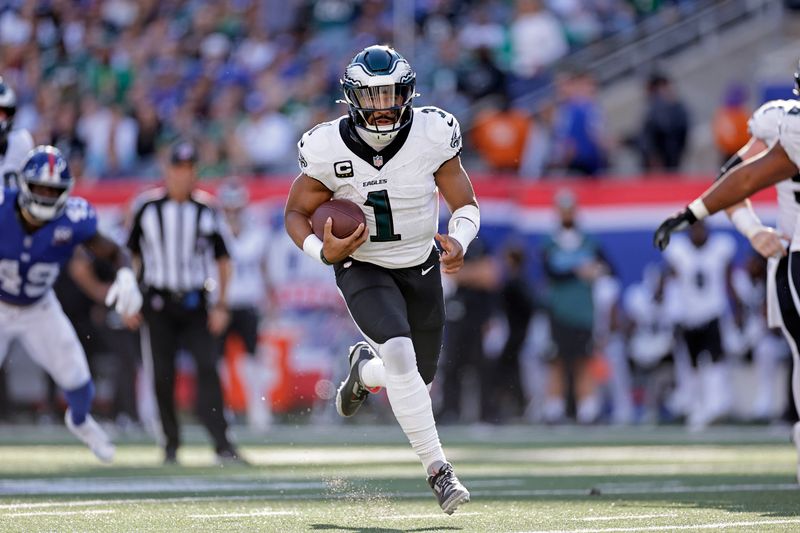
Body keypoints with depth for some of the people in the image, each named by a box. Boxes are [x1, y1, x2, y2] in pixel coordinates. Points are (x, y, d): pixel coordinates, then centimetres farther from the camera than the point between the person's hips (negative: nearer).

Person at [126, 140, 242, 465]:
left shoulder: (207, 210, 1)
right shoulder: (147, 207, 1)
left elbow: (222, 260, 7)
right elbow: (133, 256, 9)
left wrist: (221, 305, 0)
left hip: (195, 303, 0)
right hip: (158, 301, 1)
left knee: (208, 368, -13)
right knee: (162, 376, 1)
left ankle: (221, 444, -16)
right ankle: (171, 444, 14)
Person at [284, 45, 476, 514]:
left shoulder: (433, 135, -18)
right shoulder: (329, 149, -20)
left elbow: (466, 205, -9)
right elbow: (296, 214, -6)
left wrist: (459, 242, -30)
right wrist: (322, 251, -26)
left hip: (421, 268, 3)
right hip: (363, 268, -3)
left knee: (417, 377, 12)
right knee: (399, 354, -27)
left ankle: (364, 370, 48)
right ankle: (438, 469, -20)